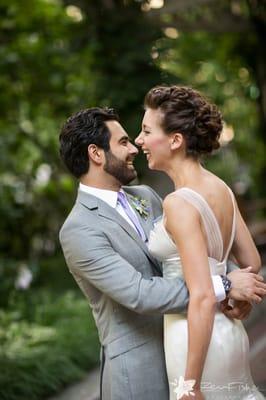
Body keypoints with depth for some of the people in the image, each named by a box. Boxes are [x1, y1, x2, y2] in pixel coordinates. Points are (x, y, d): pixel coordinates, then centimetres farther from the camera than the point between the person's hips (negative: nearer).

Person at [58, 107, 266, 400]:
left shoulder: (145, 196, 7)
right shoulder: (78, 230, -16)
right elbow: (138, 294, -23)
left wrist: (236, 284, -9)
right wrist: (224, 286, -21)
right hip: (138, 368, -6)